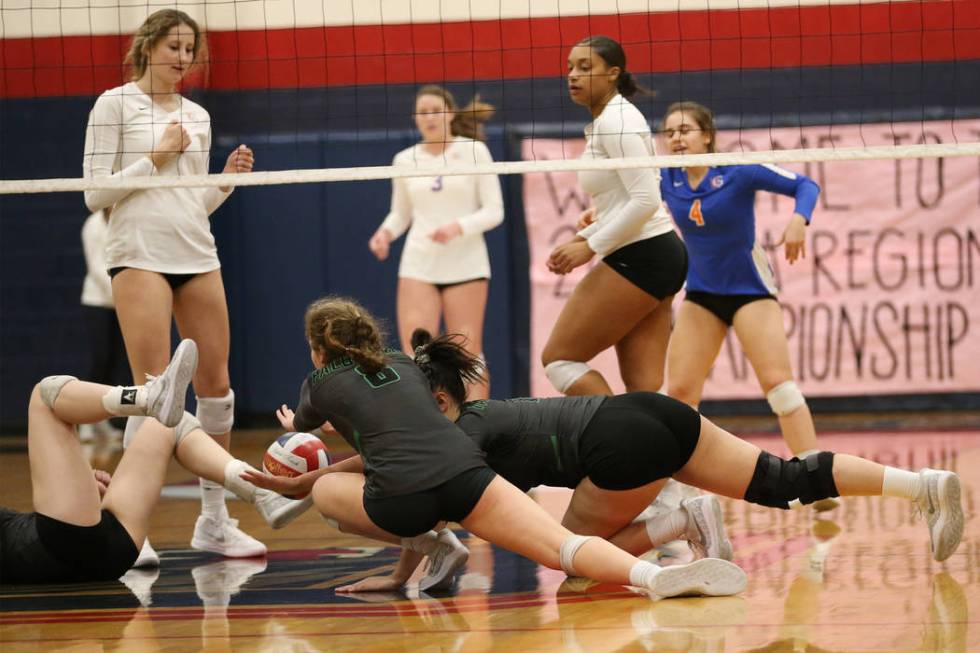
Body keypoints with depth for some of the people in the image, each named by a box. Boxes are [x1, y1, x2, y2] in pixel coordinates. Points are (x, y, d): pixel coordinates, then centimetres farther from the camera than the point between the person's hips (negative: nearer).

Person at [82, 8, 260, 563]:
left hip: (198, 255, 6)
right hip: (139, 255, -6)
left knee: (217, 385, 4)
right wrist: (154, 159, -11)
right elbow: (96, 194, -5)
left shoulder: (198, 116, 15)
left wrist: (229, 178, 2)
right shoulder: (116, 104, -1)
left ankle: (215, 521, 13)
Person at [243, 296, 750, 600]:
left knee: (325, 488, 28)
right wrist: (293, 483, 53)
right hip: (465, 473, 3)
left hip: (403, 498, -3)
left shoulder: (321, 384, 21)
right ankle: (653, 574, -42)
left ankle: (418, 544, 9)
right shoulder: (404, 365, 31)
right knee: (566, 549, -11)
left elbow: (300, 429, 47)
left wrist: (290, 426, 73)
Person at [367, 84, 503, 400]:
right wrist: (386, 232, -4)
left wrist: (458, 227, -20)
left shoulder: (474, 151, -2)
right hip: (418, 266, 2)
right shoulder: (405, 160, 7)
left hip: (465, 264, -2)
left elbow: (494, 210, -3)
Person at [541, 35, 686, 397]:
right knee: (645, 389, 4)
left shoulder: (615, 120, -13)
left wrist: (591, 247, -17)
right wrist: (582, 239, 12)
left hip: (639, 257, -10)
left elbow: (645, 199, -21)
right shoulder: (605, 122, 17)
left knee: (558, 357, -4)